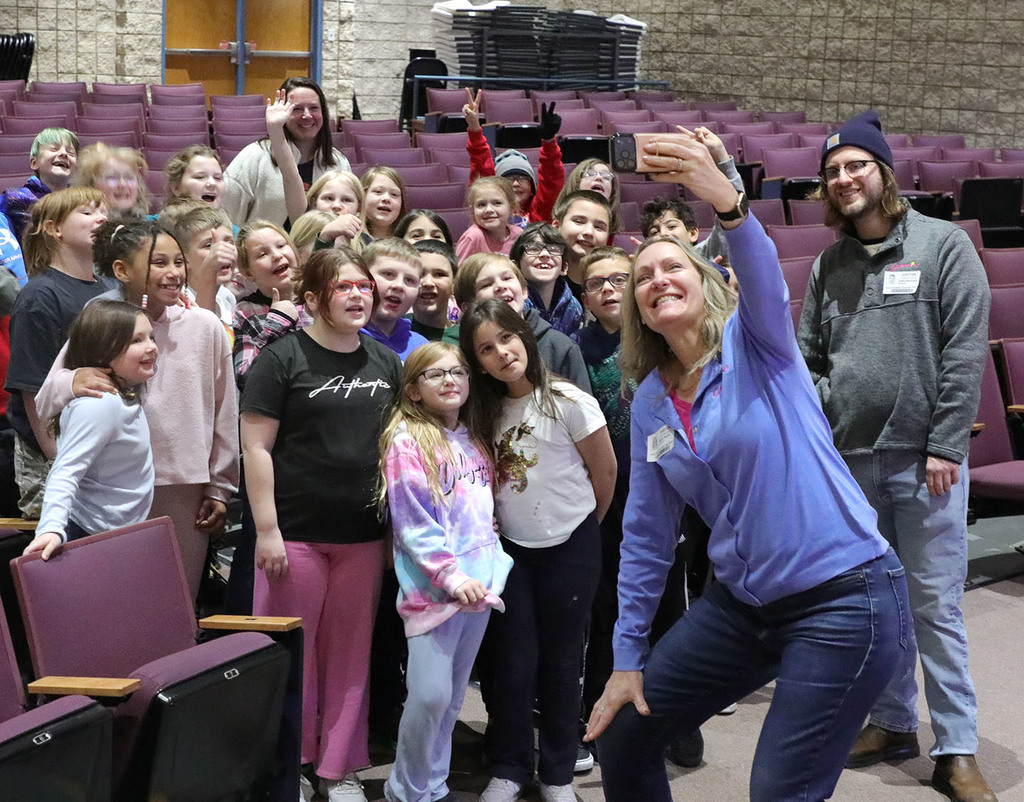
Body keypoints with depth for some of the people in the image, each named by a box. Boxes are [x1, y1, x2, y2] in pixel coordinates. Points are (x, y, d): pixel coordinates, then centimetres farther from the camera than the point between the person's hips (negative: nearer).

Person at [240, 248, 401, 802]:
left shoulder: (386, 362, 10)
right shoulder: (283, 359, -5)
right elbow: (257, 447, -8)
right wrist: (267, 530, -13)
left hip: (364, 536, 4)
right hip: (297, 533, -4)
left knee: (350, 653, 10)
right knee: (292, 652, 4)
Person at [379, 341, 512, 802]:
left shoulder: (474, 442, 14)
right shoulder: (407, 442, -7)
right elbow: (412, 523, -13)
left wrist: (496, 566, 10)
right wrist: (451, 577, -19)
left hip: (480, 585, 7)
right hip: (432, 587, -7)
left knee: (454, 695, 11)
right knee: (430, 693, -11)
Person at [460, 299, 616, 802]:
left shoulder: (568, 402, -15)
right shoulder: (486, 410, -1)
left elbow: (605, 472, -4)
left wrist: (585, 526, 8)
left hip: (569, 546, -3)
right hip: (512, 547, 3)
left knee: (561, 660, 6)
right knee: (515, 663, 2)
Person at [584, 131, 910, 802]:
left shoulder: (756, 342, -7)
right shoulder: (649, 404, 8)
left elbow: (763, 275, -31)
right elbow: (647, 538, 13)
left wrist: (728, 203, -51)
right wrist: (628, 658, 11)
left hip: (843, 601, -6)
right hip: (743, 606, 7)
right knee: (621, 737, 11)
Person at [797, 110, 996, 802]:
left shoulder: (943, 245, -4)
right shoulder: (831, 264, 10)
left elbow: (965, 351, -8)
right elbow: (810, 357, 15)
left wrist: (945, 445, -13)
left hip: (924, 460, -5)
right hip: (851, 460, 5)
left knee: (936, 605, -1)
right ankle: (894, 722, 27)